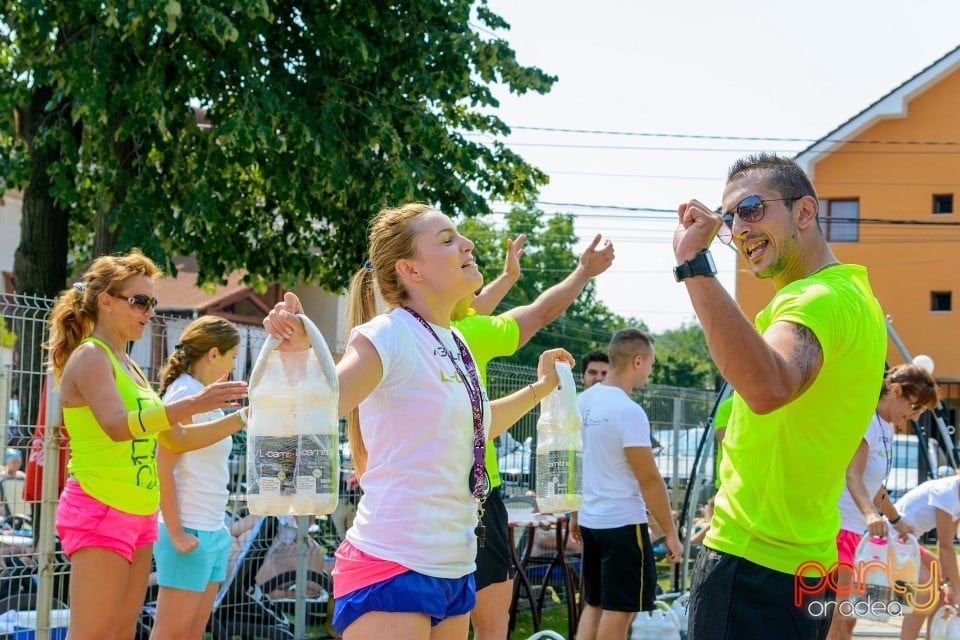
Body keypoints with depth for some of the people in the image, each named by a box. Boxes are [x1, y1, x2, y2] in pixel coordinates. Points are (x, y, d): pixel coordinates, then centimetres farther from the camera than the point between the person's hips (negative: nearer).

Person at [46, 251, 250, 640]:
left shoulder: (128, 367, 18)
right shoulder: (90, 356, -10)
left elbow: (176, 438, 22)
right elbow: (117, 426, -27)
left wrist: (240, 420, 12)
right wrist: (190, 405, -35)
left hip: (138, 517, 9)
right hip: (99, 510, -9)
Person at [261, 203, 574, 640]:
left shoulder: (453, 343, 12)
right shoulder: (388, 336, -12)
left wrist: (540, 387, 37)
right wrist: (298, 353, -41)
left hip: (454, 570, 9)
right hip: (391, 569, -9)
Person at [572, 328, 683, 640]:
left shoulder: (583, 402, 6)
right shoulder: (629, 412, -18)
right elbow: (649, 480, -17)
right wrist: (671, 533, -12)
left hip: (590, 520, 8)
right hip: (623, 523, -8)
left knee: (593, 604, 15)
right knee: (619, 610, -1)